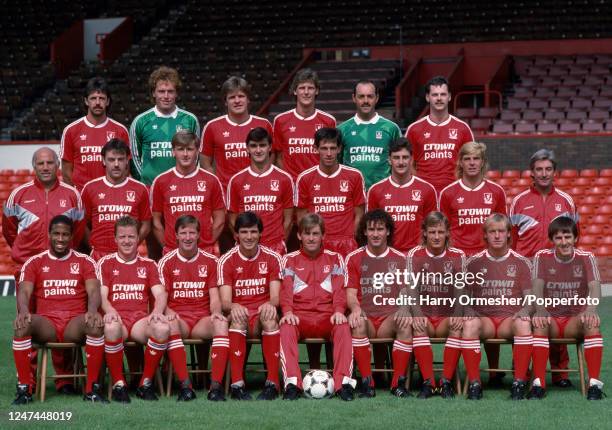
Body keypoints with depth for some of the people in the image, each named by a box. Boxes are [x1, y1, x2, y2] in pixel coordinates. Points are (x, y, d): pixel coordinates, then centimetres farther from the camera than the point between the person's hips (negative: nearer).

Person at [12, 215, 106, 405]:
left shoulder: (85, 262, 13)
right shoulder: (35, 262, 13)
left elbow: (93, 290, 0)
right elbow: (24, 292, 1)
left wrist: (92, 310, -24)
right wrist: (24, 311, -24)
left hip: (75, 322, 0)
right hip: (46, 323, 0)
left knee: (95, 324, -35)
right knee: (22, 325, -34)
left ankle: (92, 388, -25)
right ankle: (24, 388, -25)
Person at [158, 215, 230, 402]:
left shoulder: (210, 261, 11)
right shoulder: (167, 262, 8)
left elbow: (214, 297, 7)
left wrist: (216, 312, -16)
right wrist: (168, 312, -20)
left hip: (203, 319, 1)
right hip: (178, 318, -1)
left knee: (221, 324, -33)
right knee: (169, 324, -38)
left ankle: (216, 384, -40)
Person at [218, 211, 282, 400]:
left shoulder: (272, 258, 4)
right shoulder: (227, 260, 1)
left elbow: (276, 297, -2)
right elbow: (225, 301, -6)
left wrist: (270, 305, -26)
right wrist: (234, 307, -31)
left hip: (263, 313, 1)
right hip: (239, 313, 0)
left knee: (270, 317, -36)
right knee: (237, 318, -37)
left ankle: (272, 383, -36)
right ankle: (237, 384, -41)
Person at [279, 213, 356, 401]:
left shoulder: (335, 259, 16)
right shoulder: (290, 260, 15)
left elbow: (339, 290, 5)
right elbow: (286, 290, 2)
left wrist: (339, 311, -16)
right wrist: (288, 312, -19)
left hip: (327, 317, 0)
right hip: (299, 316, 0)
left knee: (343, 326, -33)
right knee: (286, 327, -34)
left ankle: (344, 382, -40)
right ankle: (292, 383, -43)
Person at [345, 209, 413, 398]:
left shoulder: (400, 259, 12)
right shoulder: (354, 258, 10)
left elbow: (405, 291, 5)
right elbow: (351, 293, 3)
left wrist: (404, 308, -19)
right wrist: (355, 308, -21)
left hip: (390, 319, 1)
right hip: (365, 317, 0)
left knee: (406, 324, -33)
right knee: (357, 324, -36)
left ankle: (399, 382, -27)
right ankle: (367, 382, -32)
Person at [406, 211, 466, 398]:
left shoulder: (458, 256, 4)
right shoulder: (415, 254, 2)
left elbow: (459, 291, -4)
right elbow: (412, 289, -7)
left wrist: (457, 315, -24)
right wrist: (417, 314, -26)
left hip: (447, 317, 1)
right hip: (424, 315, -1)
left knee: (458, 326, -32)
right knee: (417, 326, -34)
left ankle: (446, 381, -28)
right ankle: (428, 382, -33)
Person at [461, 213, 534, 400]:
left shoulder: (521, 262, 8)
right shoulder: (474, 262, 10)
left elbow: (530, 298, 6)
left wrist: (522, 312, -16)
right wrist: (471, 313, -12)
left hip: (510, 318, 0)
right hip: (484, 318, 0)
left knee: (524, 324, -36)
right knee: (469, 325, -35)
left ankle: (520, 383, -29)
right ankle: (474, 383, -30)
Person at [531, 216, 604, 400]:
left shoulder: (586, 258, -1)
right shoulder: (542, 257, -1)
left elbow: (595, 287, -15)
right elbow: (537, 288, -13)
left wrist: (591, 310, -38)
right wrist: (540, 311, -35)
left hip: (576, 320, 0)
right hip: (550, 319, 0)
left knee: (592, 323, -33)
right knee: (539, 324, -34)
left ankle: (594, 383, -31)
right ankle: (539, 383, -33)